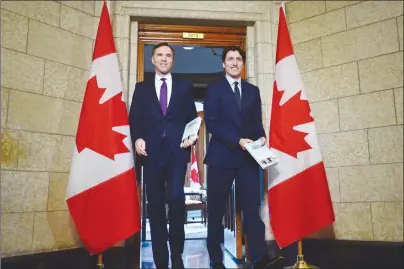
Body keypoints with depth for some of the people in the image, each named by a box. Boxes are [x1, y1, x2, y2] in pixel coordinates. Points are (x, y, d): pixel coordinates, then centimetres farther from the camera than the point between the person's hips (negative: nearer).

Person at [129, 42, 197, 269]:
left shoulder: (185, 87, 14)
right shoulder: (142, 87, 15)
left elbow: (192, 118, 11)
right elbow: (134, 118, 9)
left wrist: (192, 137, -7)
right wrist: (137, 138, -9)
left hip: (177, 151, -1)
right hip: (151, 152, 2)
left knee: (176, 198, -15)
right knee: (155, 204, 4)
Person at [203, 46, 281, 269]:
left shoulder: (253, 91, 15)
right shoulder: (214, 89, 3)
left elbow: (257, 122, 14)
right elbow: (211, 123, -7)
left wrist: (261, 138, -8)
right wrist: (238, 141, -17)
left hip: (248, 156, 3)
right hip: (221, 156, -2)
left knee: (252, 208, -1)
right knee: (216, 209, 5)